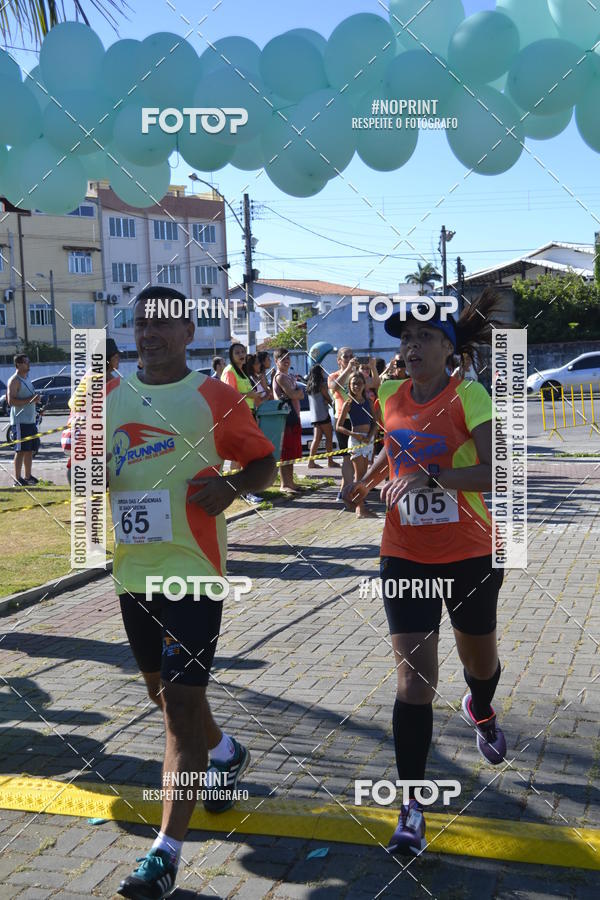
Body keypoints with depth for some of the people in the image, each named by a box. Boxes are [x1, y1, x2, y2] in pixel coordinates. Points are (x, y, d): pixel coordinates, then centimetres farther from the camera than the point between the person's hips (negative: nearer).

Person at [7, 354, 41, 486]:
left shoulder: (26, 379, 18)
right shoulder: (14, 381, -10)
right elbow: (11, 401, -19)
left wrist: (36, 399, 8)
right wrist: (30, 400, -23)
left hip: (30, 420, 9)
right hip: (20, 421, -9)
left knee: (30, 450, 11)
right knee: (21, 450, -8)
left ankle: (28, 476, 20)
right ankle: (18, 479, -4)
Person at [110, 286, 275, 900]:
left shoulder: (213, 396, -5)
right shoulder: (109, 396, 7)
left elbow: (263, 464, 2)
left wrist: (231, 487, -19)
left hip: (192, 568, -6)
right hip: (132, 568, 6)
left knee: (181, 698, -8)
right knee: (161, 688, 20)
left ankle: (167, 850, 0)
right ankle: (225, 754, 48)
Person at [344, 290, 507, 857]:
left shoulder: (467, 396, -14)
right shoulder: (392, 396, 2)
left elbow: (496, 473, -25)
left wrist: (431, 477, -35)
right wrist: (366, 480, 20)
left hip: (469, 555, -2)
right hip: (405, 556, 3)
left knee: (480, 658, 20)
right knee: (413, 677, -6)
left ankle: (480, 711, 58)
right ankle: (412, 807, 3)